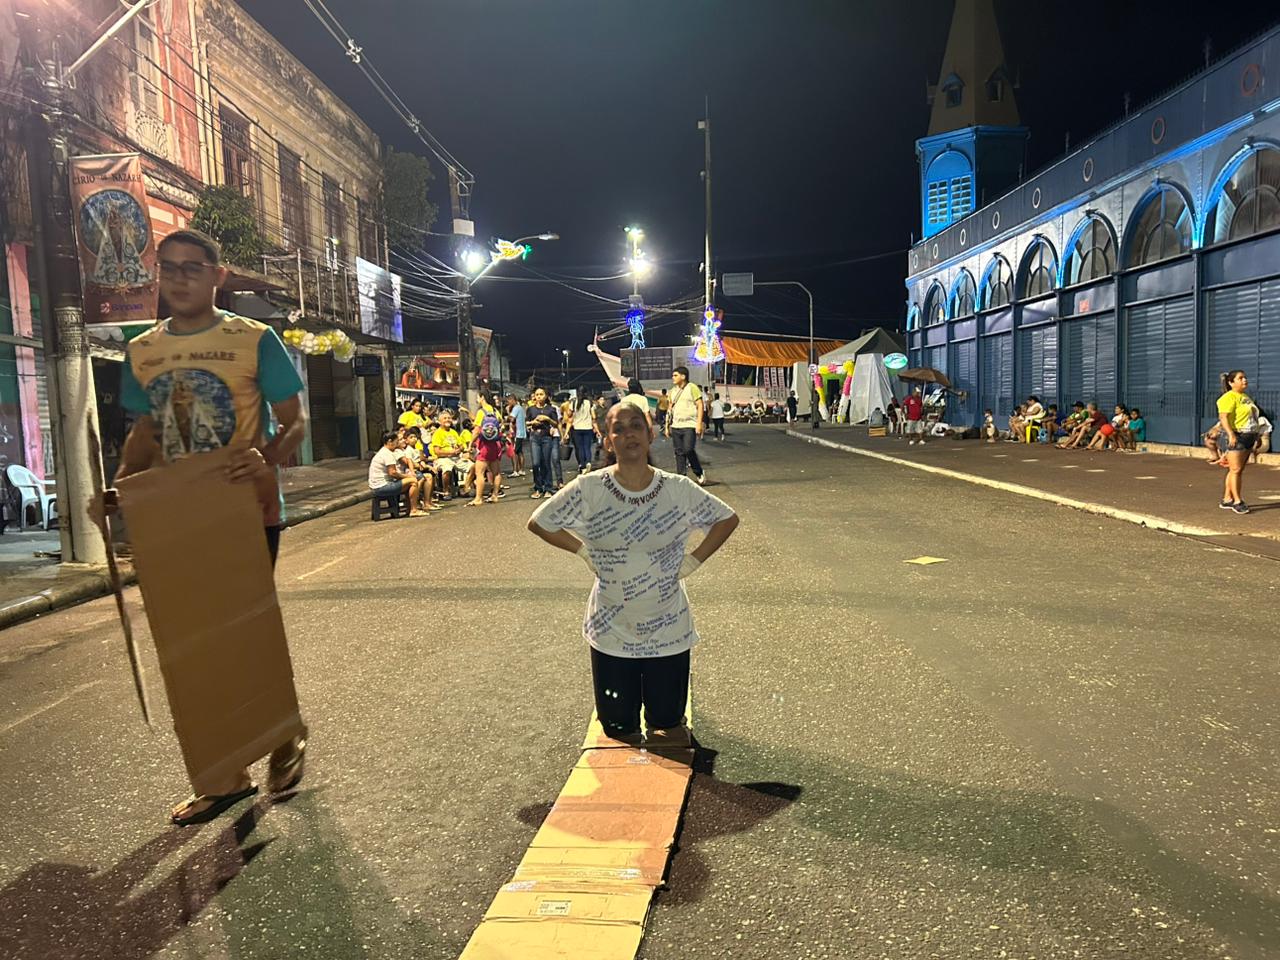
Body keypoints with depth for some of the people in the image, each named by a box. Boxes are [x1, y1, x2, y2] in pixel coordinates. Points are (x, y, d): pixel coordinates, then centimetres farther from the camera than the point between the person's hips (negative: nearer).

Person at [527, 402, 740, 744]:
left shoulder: (679, 490, -11)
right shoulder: (589, 489, -14)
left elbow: (728, 519, 3)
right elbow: (538, 523, -2)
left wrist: (693, 561, -4)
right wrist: (584, 551, -5)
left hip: (667, 628, 0)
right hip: (612, 628, 0)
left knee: (668, 725, 13)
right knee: (618, 726, 13)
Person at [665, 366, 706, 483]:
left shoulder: (692, 388, -4)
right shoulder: (673, 391, 15)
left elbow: (700, 405, -8)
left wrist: (699, 423, -15)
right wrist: (667, 426, 13)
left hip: (689, 425, -6)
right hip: (676, 426, 6)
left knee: (688, 450, -14)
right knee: (679, 452, 5)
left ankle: (699, 473, 6)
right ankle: (681, 477, 10)